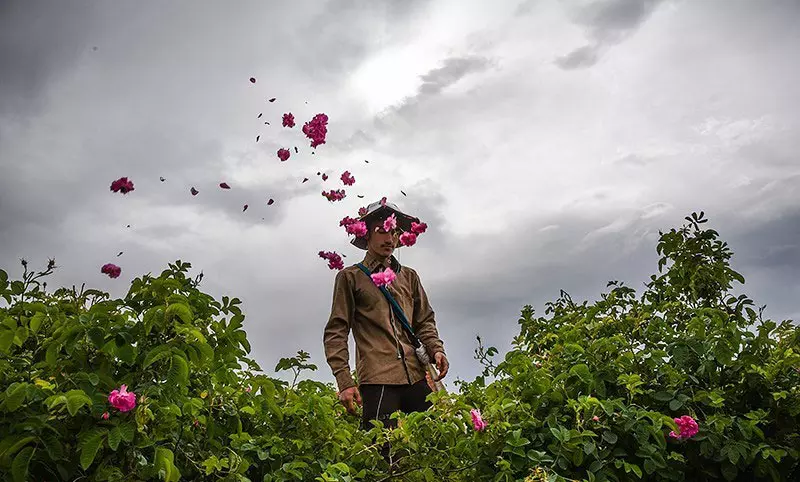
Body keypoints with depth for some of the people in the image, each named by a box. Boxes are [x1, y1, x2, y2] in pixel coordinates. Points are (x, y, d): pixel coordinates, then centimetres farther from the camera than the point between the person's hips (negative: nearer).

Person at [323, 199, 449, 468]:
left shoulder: (409, 276, 22)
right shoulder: (350, 277, 11)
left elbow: (425, 322, 20)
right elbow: (336, 333, 5)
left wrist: (436, 349, -2)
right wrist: (344, 381, -6)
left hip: (417, 375, 4)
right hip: (377, 380, -3)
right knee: (382, 455, -8)